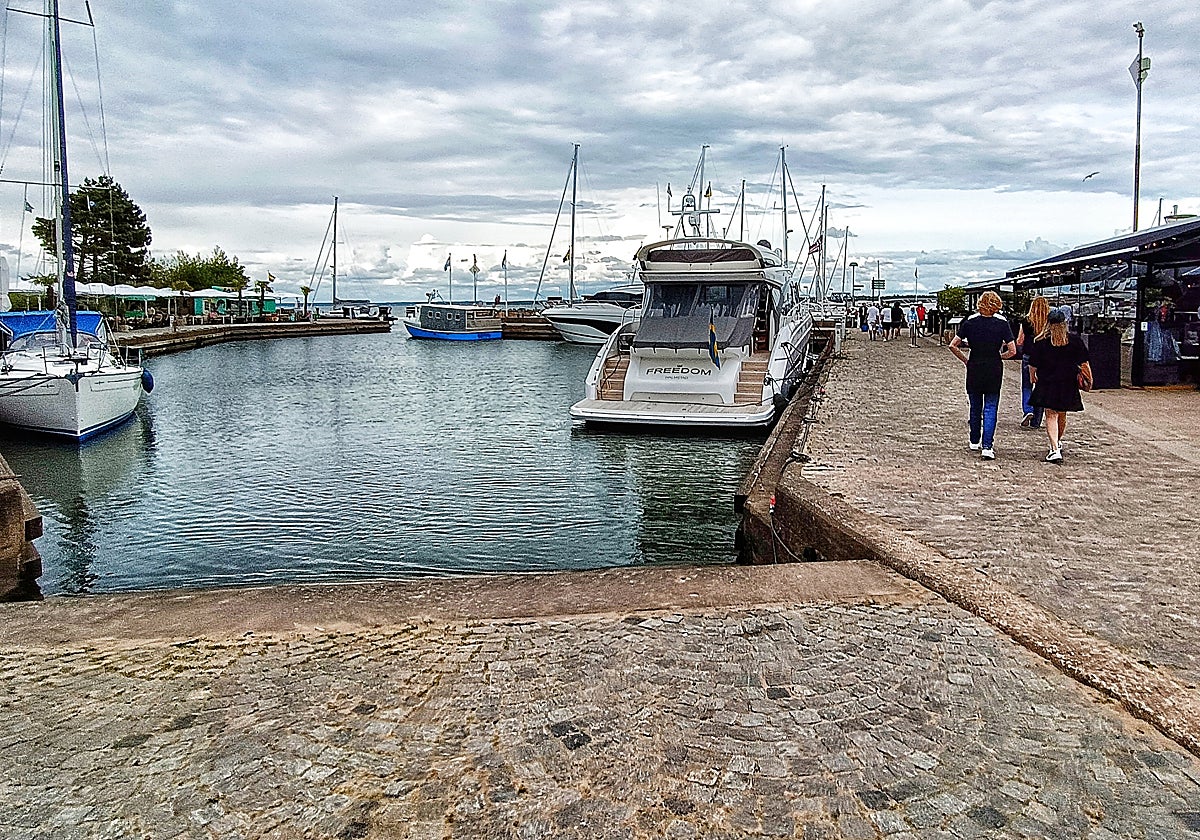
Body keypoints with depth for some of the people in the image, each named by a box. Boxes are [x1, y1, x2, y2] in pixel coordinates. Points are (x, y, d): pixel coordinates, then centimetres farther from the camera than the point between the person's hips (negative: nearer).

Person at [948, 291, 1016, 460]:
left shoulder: (970, 321, -3)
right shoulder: (1002, 322, -7)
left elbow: (953, 346, -5)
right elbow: (1012, 351, -8)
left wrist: (965, 360, 6)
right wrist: (999, 355, 10)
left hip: (974, 369, 2)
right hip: (994, 370, -2)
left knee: (975, 407, 16)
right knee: (990, 408, 2)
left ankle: (975, 442, 29)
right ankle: (987, 447, -7)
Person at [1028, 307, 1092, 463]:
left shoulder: (1041, 342, -8)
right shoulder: (1075, 340, -3)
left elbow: (1033, 365, -2)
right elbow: (1084, 363, -1)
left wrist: (1033, 378, 16)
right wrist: (1089, 378, 12)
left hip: (1047, 384, -3)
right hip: (1068, 384, 3)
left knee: (1051, 415, -3)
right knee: (1062, 414, 19)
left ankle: (1055, 449, -17)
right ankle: (1058, 442, 41)